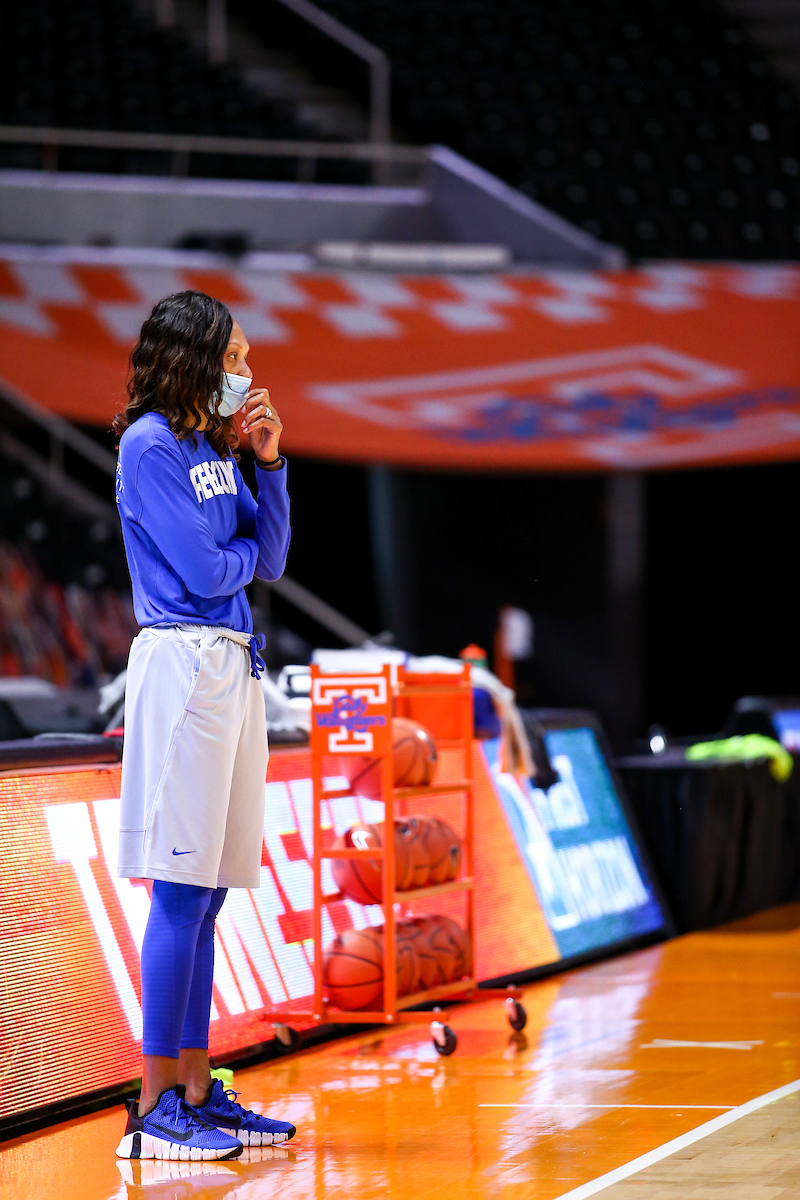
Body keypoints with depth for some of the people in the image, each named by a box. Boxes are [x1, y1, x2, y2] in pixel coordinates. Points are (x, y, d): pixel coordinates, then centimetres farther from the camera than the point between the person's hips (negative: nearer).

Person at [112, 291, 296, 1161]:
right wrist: (248, 547, 7)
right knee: (181, 889, -9)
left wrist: (269, 464, 6)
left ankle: (195, 1089, 14)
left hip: (232, 667, 9)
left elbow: (271, 558, 15)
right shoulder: (149, 446, -8)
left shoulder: (210, 446, 17)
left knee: (206, 892, 10)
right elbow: (205, 571, -13)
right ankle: (156, 1107, -6)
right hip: (184, 661, -9)